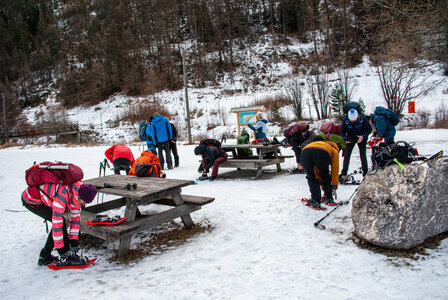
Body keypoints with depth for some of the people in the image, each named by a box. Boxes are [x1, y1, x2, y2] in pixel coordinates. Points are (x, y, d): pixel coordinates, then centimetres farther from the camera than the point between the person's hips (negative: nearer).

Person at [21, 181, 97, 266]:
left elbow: (75, 217, -3)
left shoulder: (78, 193, -12)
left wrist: (74, 241, -4)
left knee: (60, 222, 2)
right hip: (30, 200, -8)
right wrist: (61, 249, -23)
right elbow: (57, 224, -32)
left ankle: (44, 257, 14)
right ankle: (67, 257, -8)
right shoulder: (62, 196, -36)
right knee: (60, 222, -16)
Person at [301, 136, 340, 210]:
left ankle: (315, 202, 13)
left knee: (311, 177, 23)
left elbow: (316, 171, 51)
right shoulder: (334, 151, 39)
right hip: (322, 153, -3)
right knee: (325, 176, 25)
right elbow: (334, 172, 38)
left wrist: (322, 186, 59)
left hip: (305, 152, 3)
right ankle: (328, 199, 34)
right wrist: (334, 188, 47)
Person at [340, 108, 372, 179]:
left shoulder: (362, 118, -24)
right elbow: (342, 132, -12)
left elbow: (369, 129, -14)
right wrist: (345, 138, -31)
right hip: (350, 139, 1)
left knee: (363, 155, -7)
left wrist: (363, 136, -30)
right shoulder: (345, 120, -21)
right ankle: (344, 174, 2)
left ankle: (365, 173, 10)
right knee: (346, 155, -5)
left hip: (361, 138, -1)